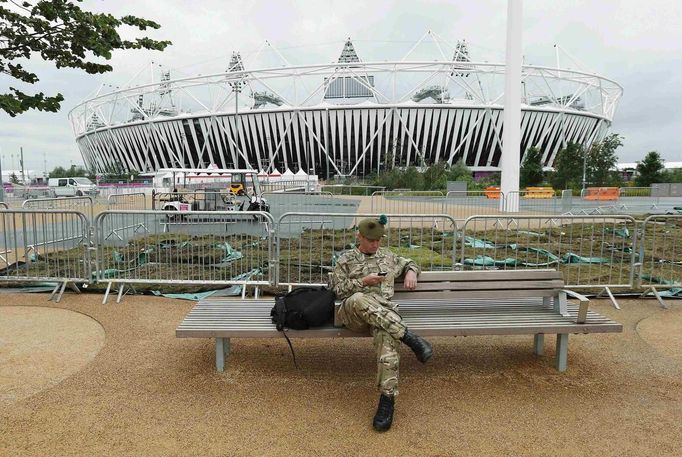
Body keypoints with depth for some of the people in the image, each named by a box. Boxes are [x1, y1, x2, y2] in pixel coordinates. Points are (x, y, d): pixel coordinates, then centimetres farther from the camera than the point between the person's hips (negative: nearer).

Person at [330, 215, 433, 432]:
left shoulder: (388, 256, 26)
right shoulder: (345, 260, 18)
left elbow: (410, 263, 39)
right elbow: (338, 290, 10)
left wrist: (411, 272, 14)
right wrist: (364, 281, -5)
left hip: (385, 311, 2)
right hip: (352, 311, -1)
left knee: (387, 336, -35)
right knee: (358, 299, -41)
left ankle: (387, 399, -34)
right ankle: (408, 336, -37)